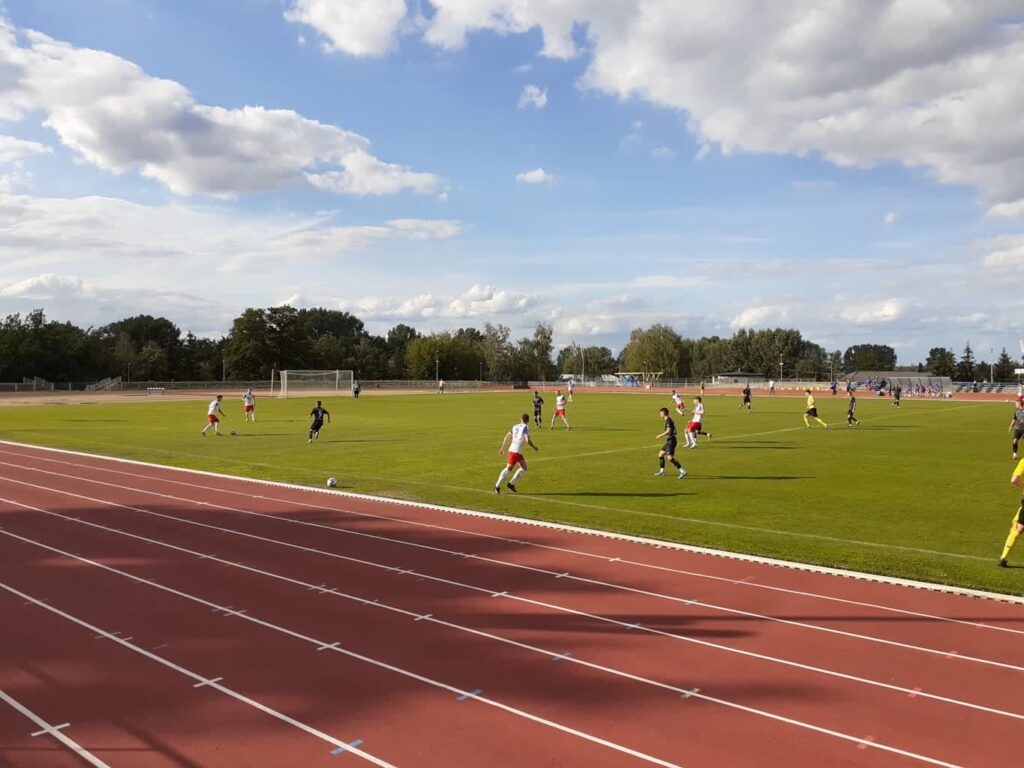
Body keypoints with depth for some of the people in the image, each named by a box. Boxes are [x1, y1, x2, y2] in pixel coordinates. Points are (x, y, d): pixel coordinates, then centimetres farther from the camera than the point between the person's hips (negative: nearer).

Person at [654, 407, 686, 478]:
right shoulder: (668, 420, 15)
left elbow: (668, 431, -24)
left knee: (670, 458, -17)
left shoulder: (668, 420, -14)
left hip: (671, 441, -10)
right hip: (669, 441, 10)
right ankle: (661, 471, 25)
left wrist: (660, 436, -17)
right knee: (660, 454, 16)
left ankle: (682, 471, -16)